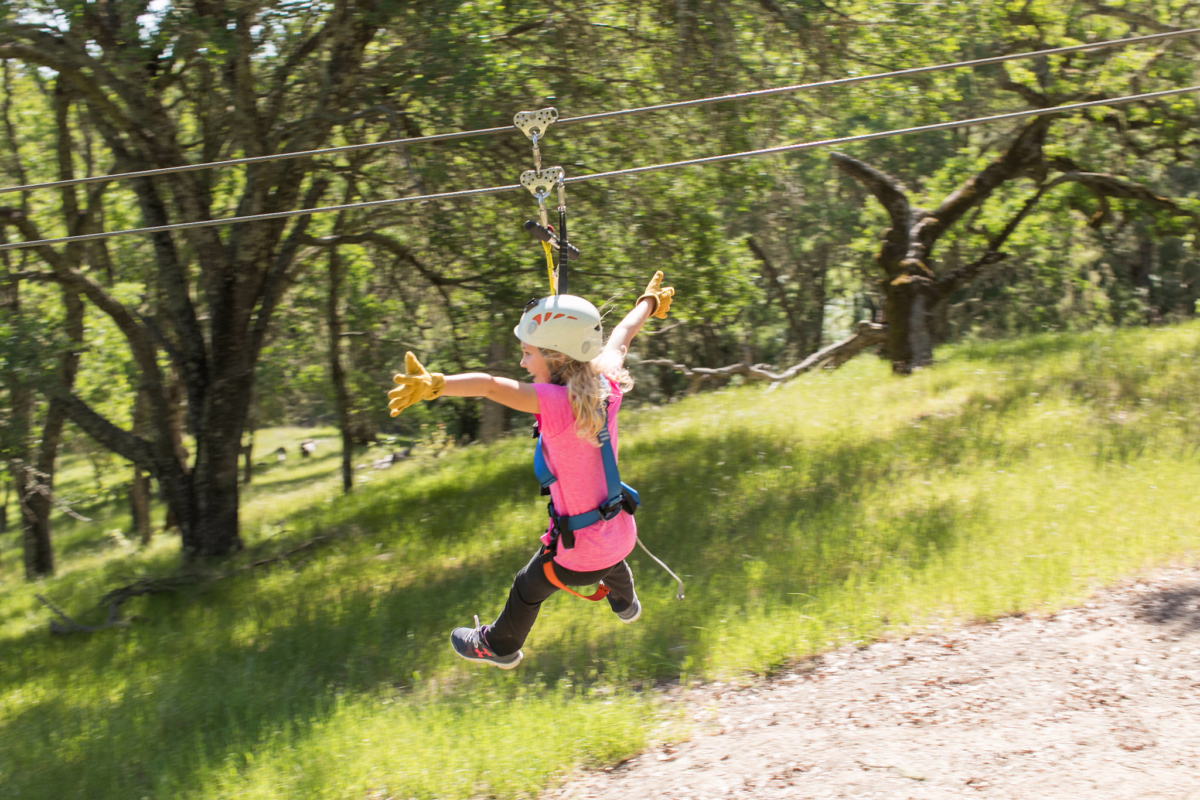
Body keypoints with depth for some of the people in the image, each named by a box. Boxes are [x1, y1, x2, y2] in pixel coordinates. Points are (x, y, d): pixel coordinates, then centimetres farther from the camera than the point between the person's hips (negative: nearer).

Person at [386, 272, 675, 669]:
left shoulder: (559, 403, -31)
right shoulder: (606, 387, -11)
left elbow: (491, 385, -47)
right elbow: (620, 338, 10)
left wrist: (434, 383, -60)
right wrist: (649, 301, 29)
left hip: (581, 553, -7)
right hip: (620, 533, 7)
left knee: (528, 588, 24)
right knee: (611, 562, 42)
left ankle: (500, 646, 51)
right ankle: (625, 604, 73)